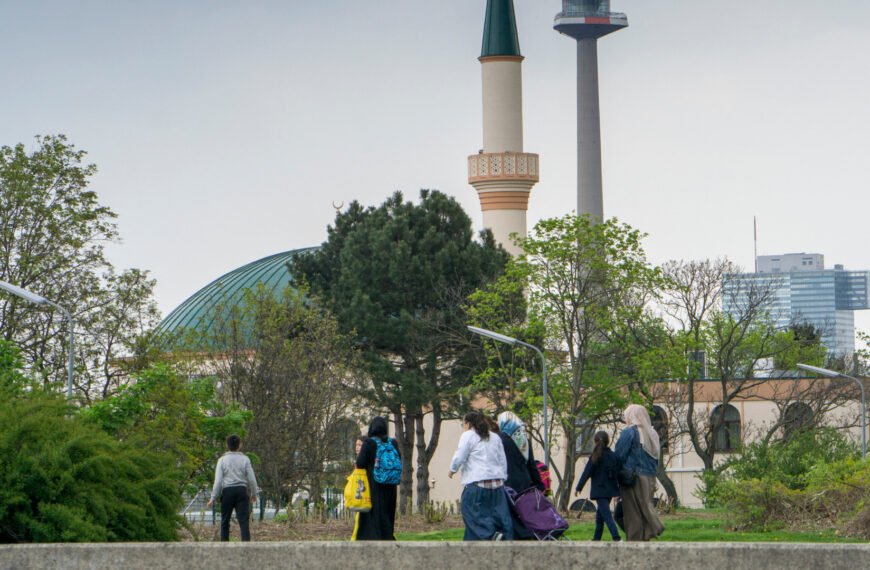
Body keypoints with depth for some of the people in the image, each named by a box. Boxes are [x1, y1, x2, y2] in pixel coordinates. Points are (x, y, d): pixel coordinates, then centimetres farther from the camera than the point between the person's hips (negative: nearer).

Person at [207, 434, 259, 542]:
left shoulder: (222, 460, 0)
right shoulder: (245, 459, 2)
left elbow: (218, 480, -5)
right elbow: (251, 479, 3)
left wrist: (213, 498, -1)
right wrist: (254, 494, 17)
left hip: (227, 491, 0)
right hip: (242, 490, 0)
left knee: (225, 521, 12)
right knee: (244, 520, -4)